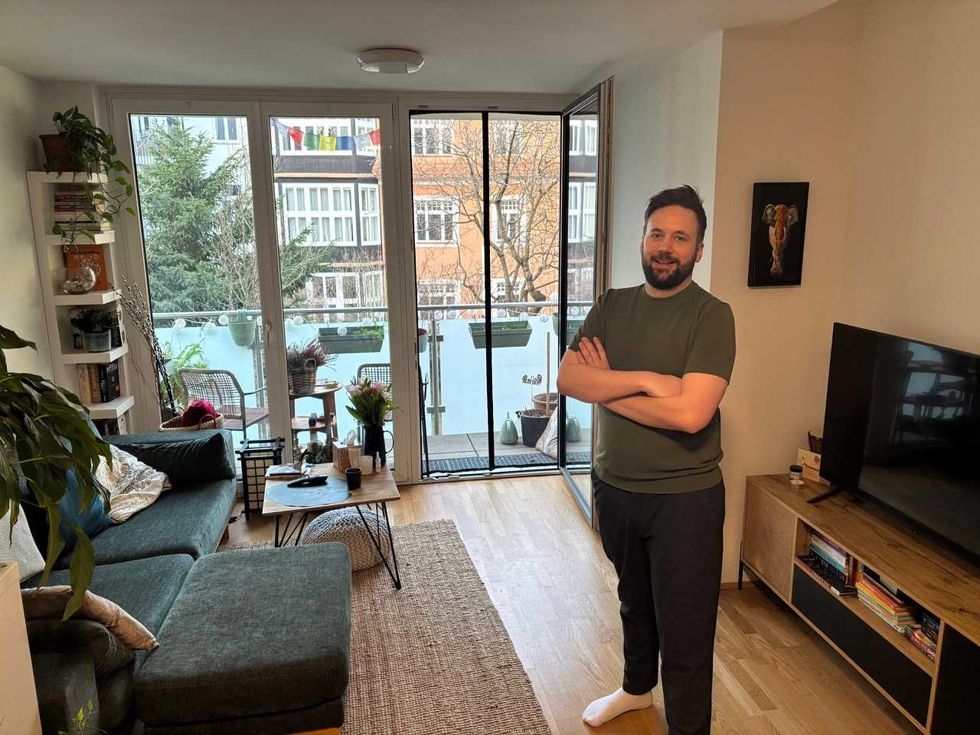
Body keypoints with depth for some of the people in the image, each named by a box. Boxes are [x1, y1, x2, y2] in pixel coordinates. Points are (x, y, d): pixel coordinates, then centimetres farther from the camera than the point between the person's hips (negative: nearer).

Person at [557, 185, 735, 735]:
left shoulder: (711, 315, -15)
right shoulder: (612, 305, 1)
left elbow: (690, 413, -27)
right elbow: (568, 378, -11)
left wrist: (607, 387, -16)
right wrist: (644, 380, -24)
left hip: (684, 499, -5)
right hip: (615, 488, 6)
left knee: (685, 633, 7)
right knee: (635, 602, 27)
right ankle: (637, 688, 52)